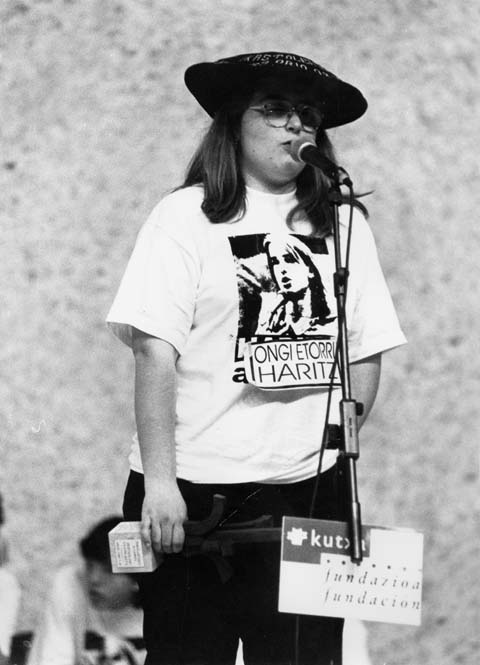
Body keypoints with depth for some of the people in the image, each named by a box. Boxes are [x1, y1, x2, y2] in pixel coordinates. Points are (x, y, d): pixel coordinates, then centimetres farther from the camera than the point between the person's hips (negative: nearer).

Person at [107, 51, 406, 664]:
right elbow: (155, 353, -8)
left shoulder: (342, 224, 11)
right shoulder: (187, 216, -1)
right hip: (192, 496, -3)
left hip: (308, 494, 3)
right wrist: (159, 482, -15)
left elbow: (366, 353, 12)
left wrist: (336, 449, 1)